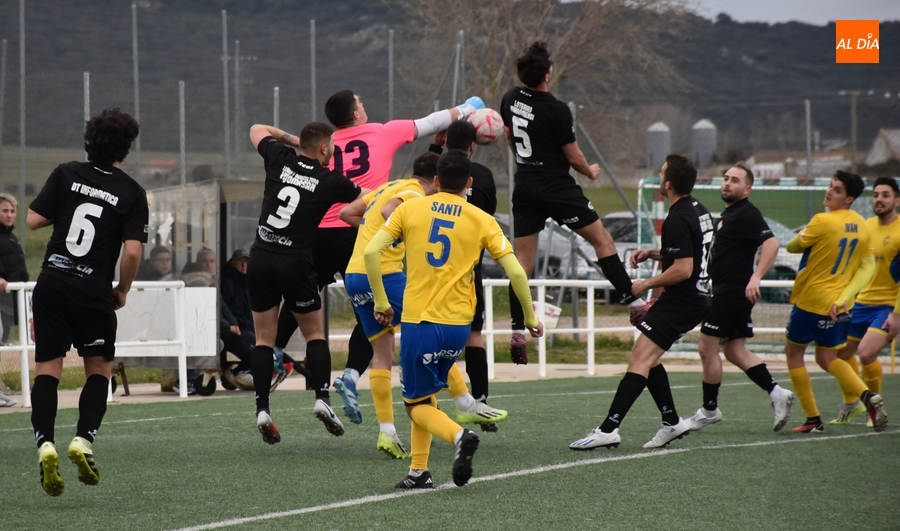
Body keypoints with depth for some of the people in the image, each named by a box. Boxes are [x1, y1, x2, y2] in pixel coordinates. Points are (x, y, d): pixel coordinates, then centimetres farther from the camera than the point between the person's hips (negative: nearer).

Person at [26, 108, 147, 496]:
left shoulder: (66, 175, 2)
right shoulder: (132, 194, -2)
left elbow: (33, 220, 0)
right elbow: (132, 250, -10)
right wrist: (123, 289, 6)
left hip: (52, 284, 1)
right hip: (94, 291, -1)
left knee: (47, 369, 5)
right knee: (99, 369, 15)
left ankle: (45, 443, -14)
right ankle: (83, 440, -4)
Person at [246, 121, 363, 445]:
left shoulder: (280, 160, 4)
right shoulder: (331, 181, -1)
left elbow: (257, 130, 24)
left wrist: (291, 138, 27)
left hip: (260, 258, 2)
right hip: (296, 264, -2)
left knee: (264, 339, 7)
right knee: (315, 335, 12)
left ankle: (262, 409, -3)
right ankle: (322, 398, -4)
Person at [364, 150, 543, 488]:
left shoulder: (410, 209, 1)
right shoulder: (482, 221, 1)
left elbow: (372, 252, -8)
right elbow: (516, 272, -3)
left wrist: (381, 302, 2)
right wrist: (529, 317, 11)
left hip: (418, 323, -2)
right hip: (458, 324, 2)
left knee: (417, 404, 8)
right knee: (425, 393, 23)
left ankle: (458, 435, -21)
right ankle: (419, 471, 17)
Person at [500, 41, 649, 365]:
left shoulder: (511, 99, 1)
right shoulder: (557, 111, -18)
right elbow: (573, 157, -9)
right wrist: (590, 172, 13)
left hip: (525, 189, 6)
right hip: (558, 188, -6)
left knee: (523, 260, 7)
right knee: (602, 240, 4)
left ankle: (517, 330, 3)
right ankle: (634, 304, 2)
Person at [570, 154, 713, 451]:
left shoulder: (677, 220, -19)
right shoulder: (698, 210, 11)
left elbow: (683, 269, -24)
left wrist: (647, 285, -12)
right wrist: (653, 253, 17)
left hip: (680, 301, -10)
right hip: (698, 298, 10)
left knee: (640, 359, -16)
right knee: (648, 358, 19)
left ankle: (609, 430, -24)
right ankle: (672, 423, 20)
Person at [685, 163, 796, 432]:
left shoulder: (747, 215, -14)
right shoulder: (728, 214, 18)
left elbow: (771, 243, -25)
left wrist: (756, 277, -32)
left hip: (732, 292, -10)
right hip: (724, 291, 10)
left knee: (707, 348, -4)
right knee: (736, 351, 10)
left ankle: (709, 409, 5)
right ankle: (776, 393, 7)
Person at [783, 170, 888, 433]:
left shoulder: (822, 222, -19)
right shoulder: (861, 226, 3)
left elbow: (792, 246, -6)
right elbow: (868, 267, 2)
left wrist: (802, 236, 14)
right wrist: (843, 298, -5)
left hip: (811, 301, -7)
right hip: (840, 306, 7)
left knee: (793, 352, 11)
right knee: (827, 358, 18)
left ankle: (813, 419, 8)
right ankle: (869, 397, -5)